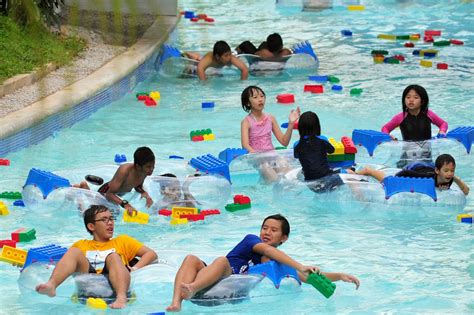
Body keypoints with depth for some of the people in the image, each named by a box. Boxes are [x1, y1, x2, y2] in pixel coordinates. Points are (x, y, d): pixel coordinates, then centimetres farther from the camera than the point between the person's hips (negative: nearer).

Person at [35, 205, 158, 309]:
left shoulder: (122, 241, 30)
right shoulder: (81, 245, 34)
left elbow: (151, 254, 21)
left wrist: (134, 268, 1)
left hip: (113, 281, -1)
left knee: (113, 256, -28)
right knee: (73, 252, -20)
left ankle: (121, 298, -58)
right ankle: (51, 285, -51)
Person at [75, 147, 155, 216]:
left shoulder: (145, 171, -20)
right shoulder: (125, 171, -40)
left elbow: (138, 187, 2)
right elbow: (109, 194, -41)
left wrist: (145, 194, -21)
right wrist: (125, 204, -57)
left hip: (120, 195, 7)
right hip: (106, 192, -6)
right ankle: (84, 186, 32)